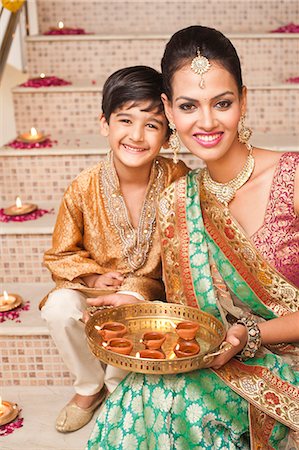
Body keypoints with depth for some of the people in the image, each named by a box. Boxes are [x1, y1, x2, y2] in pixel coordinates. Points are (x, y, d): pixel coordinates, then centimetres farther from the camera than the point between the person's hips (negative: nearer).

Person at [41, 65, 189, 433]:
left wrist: (138, 291, -23)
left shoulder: (177, 182, -17)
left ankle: (117, 388, 7)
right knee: (59, 309, -25)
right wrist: (93, 277, -18)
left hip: (152, 293, -1)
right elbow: (61, 255, -1)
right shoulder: (84, 188, -14)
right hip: (94, 291, 2)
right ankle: (89, 386, 7)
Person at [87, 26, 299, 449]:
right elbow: (187, 312, 6)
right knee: (142, 395, -23)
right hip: (226, 364, 4)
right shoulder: (175, 203, -1)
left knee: (163, 398, -24)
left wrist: (251, 335, -21)